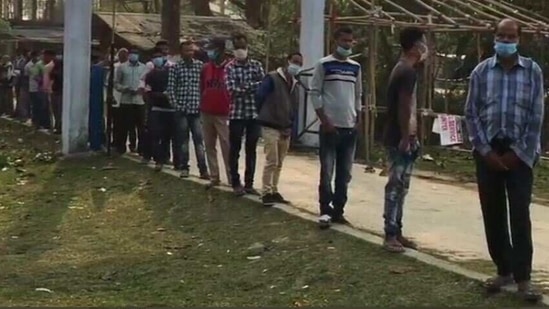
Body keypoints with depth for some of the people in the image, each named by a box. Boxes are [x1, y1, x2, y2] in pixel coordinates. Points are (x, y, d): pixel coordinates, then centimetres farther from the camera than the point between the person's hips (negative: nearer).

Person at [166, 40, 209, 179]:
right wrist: (176, 104, -6)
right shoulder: (175, 68, 2)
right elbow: (170, 88, 1)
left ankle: (203, 169, -1)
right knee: (183, 140, 7)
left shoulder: (200, 66, 4)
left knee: (199, 140, -2)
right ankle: (184, 168, 15)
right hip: (182, 110, 0)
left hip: (196, 109, 0)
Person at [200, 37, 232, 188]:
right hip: (206, 113, 6)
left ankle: (232, 178, -4)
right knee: (209, 146, 8)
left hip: (223, 115, -6)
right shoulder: (206, 68, 9)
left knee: (227, 147, -7)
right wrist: (202, 106, 14)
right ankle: (214, 177, 15)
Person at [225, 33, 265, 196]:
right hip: (237, 113, -3)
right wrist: (253, 86, -10)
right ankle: (236, 183, 14)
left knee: (251, 150, 9)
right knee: (235, 150, 4)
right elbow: (232, 89, -13)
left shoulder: (256, 65, 7)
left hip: (255, 113, 3)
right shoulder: (230, 68, -2)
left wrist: (243, 87, -12)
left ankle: (249, 183, 17)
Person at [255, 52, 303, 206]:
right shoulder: (272, 79, -11)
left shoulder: (295, 85, 13)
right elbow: (259, 98, -11)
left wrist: (290, 126, 7)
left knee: (279, 163, 11)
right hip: (271, 127, -7)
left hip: (285, 129, 7)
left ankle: (274, 191, 19)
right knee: (271, 162, -10)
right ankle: (266, 193, -5)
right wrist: (264, 117, -1)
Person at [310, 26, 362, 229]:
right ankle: (325, 210, 3)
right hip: (330, 126, -5)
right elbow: (315, 93, -6)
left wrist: (358, 120, 8)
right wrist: (324, 120, -12)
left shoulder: (355, 67, 12)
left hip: (350, 127, 5)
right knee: (327, 171, -4)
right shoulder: (324, 65, -4)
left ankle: (338, 210, 15)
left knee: (345, 173, 7)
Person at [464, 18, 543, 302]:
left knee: (519, 215, -6)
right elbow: (471, 113, 3)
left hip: (520, 152, -2)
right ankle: (503, 270, 17)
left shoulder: (532, 71, 0)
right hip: (488, 151, 2)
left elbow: (536, 116, -2)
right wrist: (485, 150, -6)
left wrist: (518, 152, -8)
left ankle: (522, 277, -4)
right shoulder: (481, 71, 3)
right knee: (492, 214, 6)